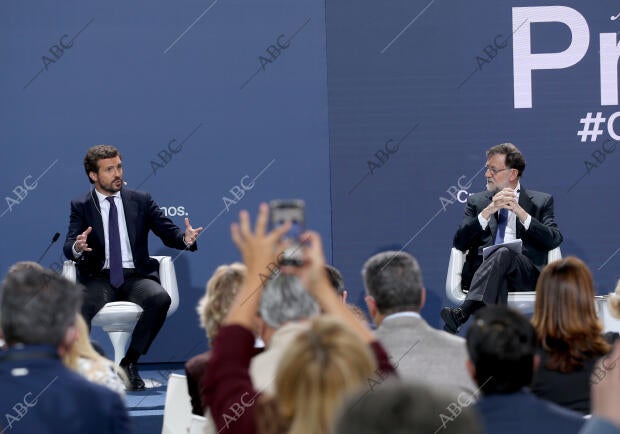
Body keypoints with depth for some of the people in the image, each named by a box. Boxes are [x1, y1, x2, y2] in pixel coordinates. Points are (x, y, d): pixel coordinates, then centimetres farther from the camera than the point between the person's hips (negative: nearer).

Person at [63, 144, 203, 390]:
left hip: (136, 277, 2)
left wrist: (186, 239, -17)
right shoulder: (81, 207, 8)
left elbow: (168, 232, 7)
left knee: (160, 298, -31)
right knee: (81, 304, -36)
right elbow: (68, 248, -3)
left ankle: (130, 363, -17)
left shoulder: (141, 201, 13)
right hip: (99, 278, -2)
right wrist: (77, 248, -29)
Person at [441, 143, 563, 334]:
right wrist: (489, 211, -1)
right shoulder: (476, 201, 25)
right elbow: (459, 242, 10)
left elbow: (553, 240, 3)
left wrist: (521, 212, -5)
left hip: (525, 273, -2)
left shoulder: (541, 201, 20)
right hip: (481, 270, 2)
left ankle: (460, 314, -54)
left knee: (504, 253, -37)